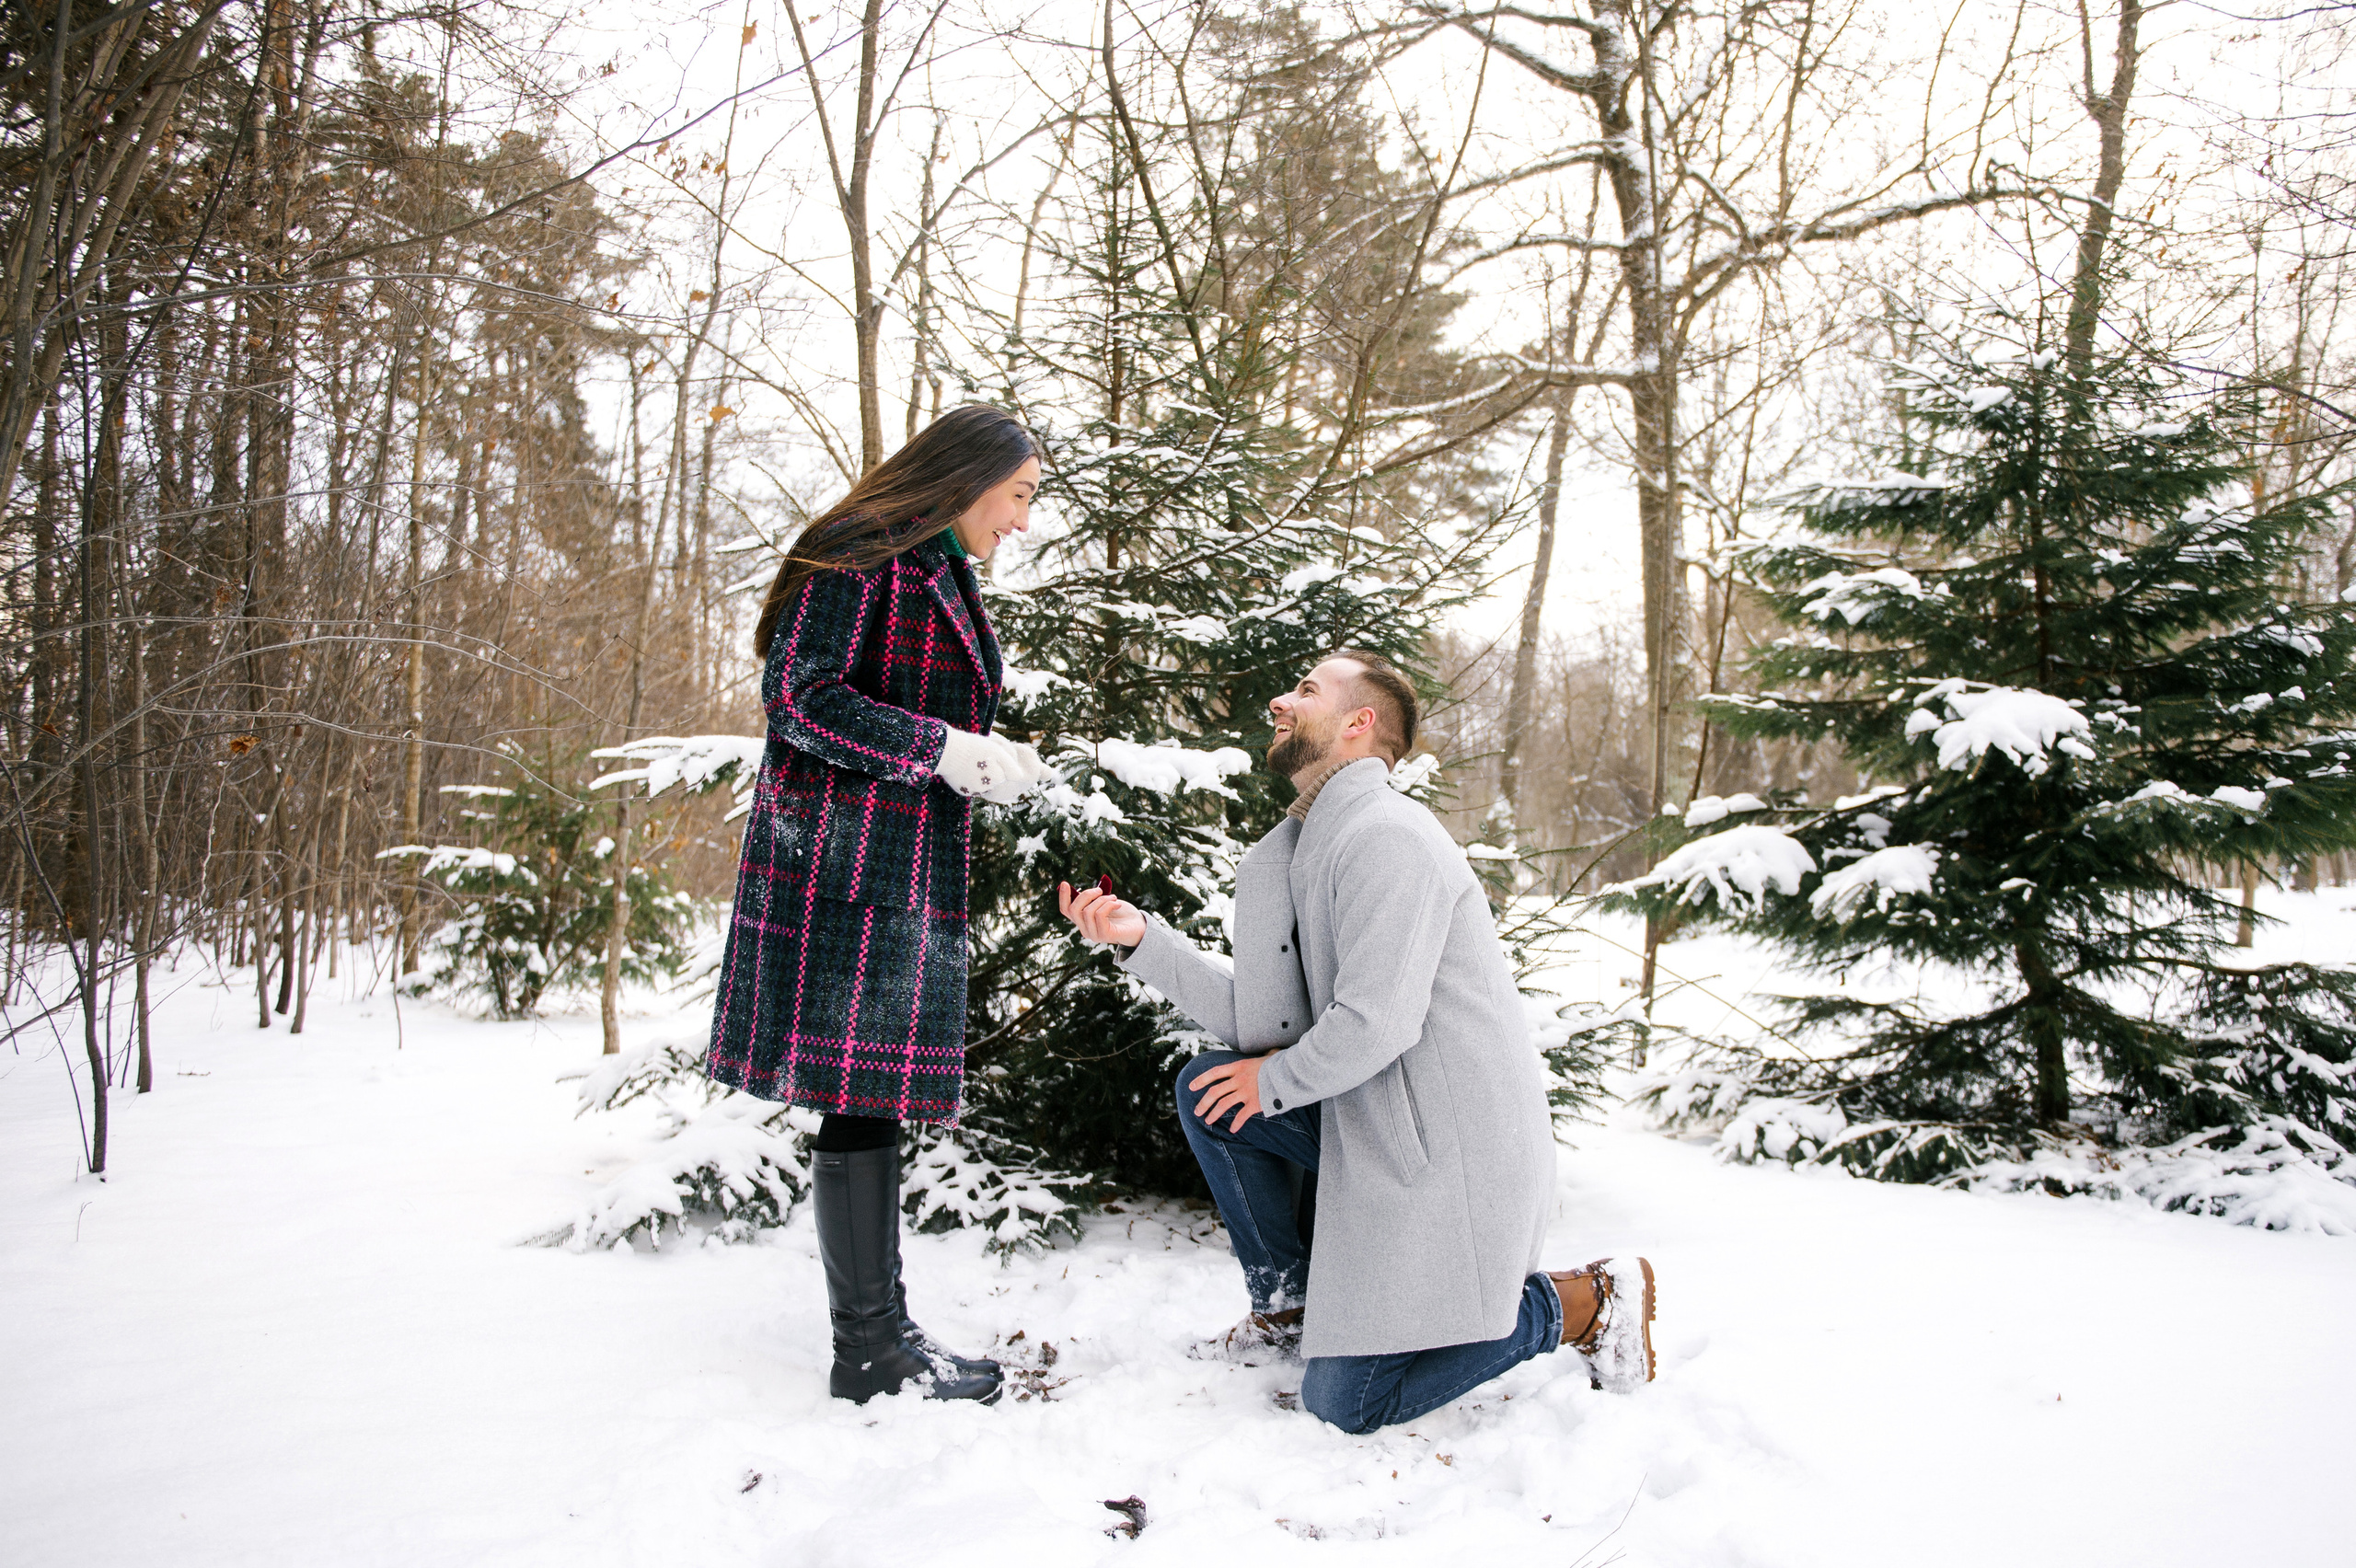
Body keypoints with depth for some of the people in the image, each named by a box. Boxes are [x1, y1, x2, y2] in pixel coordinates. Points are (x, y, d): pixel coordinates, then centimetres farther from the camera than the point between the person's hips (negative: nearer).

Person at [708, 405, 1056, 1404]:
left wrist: (991, 763, 13)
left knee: (877, 1096, 9)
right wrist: (943, 749, -16)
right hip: (847, 860, -10)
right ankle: (869, 1351, -1)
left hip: (907, 869, 10)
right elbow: (798, 696, -14)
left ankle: (880, 1331, 15)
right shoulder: (859, 557, -6)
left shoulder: (943, 576, 23)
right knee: (860, 1095, -7)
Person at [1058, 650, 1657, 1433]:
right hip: (1379, 1126, 9)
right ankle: (1290, 1305, 21)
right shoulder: (1314, 845, 13)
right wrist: (1139, 936, 2)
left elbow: (1375, 1024, -26)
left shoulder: (1385, 835, -18)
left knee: (1344, 1401, -7)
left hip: (1453, 1152, -9)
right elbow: (1270, 1023, 5)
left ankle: (1581, 1303, 7)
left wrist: (1274, 1082, -7)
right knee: (1206, 1090, 8)